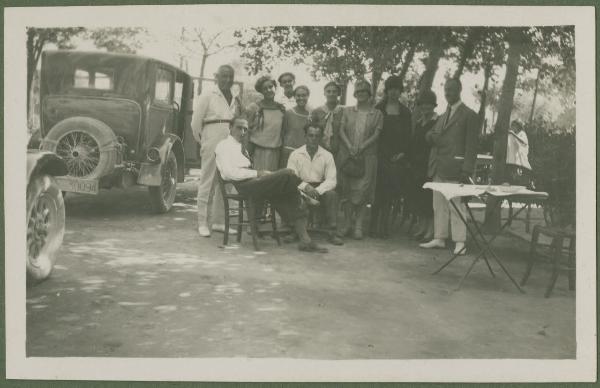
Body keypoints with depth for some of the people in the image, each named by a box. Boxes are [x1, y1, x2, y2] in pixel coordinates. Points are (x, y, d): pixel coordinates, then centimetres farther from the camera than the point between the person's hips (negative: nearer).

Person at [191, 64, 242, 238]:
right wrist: (202, 141, 7)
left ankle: (218, 222, 17)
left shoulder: (235, 99, 16)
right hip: (212, 145, -6)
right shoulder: (207, 96, -1)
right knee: (208, 183, -2)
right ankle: (203, 223, 3)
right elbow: (196, 122, 0)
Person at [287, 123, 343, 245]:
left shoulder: (327, 155, 3)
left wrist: (317, 190, -23)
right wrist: (305, 187, -25)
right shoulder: (295, 154, 2)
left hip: (320, 189, 1)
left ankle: (333, 233, -27)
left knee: (331, 194, -30)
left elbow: (332, 180, -4)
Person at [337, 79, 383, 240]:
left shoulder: (377, 114, 8)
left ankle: (358, 225, -1)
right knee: (346, 189, 2)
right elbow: (341, 131, 5)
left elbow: (376, 134, -1)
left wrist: (361, 147, -14)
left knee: (363, 189, -6)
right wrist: (349, 147, -12)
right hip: (346, 155, 2)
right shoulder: (347, 111, 13)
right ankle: (347, 222, 11)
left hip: (367, 156, -1)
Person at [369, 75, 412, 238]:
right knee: (379, 192, -6)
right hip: (381, 156, -2)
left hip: (398, 157, 2)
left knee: (390, 194, 1)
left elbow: (408, 136, 11)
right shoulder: (378, 109, 5)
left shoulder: (405, 112, 12)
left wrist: (403, 153, -4)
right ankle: (374, 226, 1)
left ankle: (383, 227, 6)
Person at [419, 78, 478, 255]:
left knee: (456, 205, -4)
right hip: (438, 168, 7)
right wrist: (432, 136, -3)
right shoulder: (443, 116, 21)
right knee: (439, 205, 10)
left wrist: (467, 170, -16)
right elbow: (430, 134, 23)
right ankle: (439, 239, 17)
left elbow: (471, 146, -8)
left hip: (454, 168, -7)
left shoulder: (469, 115, -2)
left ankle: (460, 242, 0)